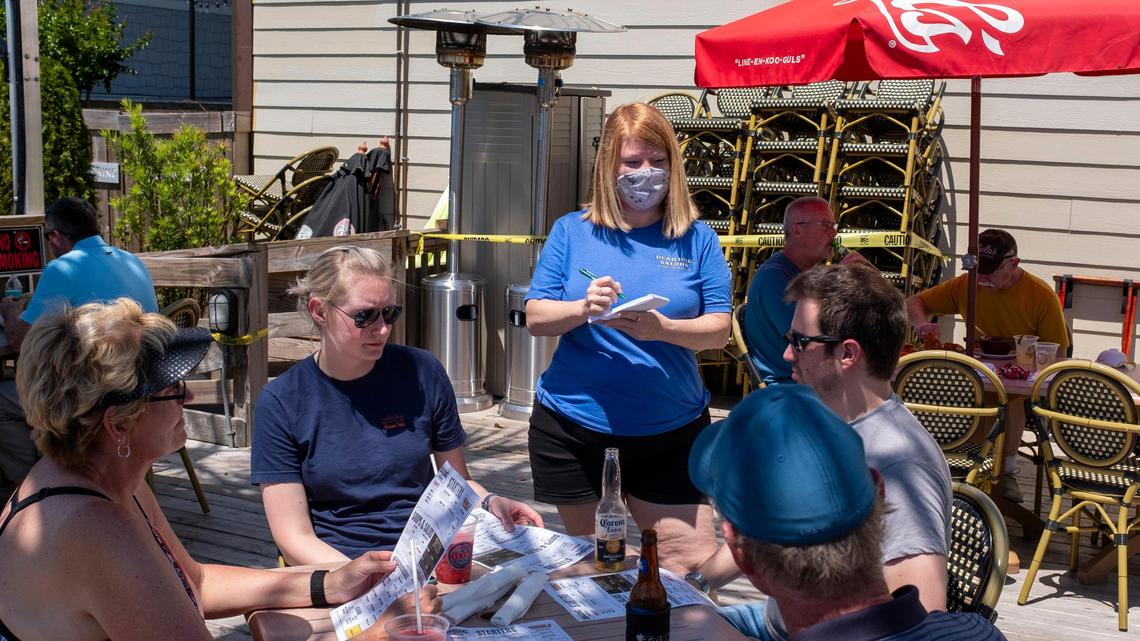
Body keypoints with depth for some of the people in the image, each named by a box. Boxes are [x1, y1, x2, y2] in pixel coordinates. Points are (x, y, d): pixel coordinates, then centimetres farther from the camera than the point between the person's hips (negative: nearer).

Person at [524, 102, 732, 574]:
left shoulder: (697, 238, 1)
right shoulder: (572, 231, 1)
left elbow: (719, 329, -4)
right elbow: (536, 318, -2)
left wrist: (663, 329, -25)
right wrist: (583, 309, -23)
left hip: (670, 425, 0)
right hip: (573, 421, 0)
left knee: (694, 563, 0)